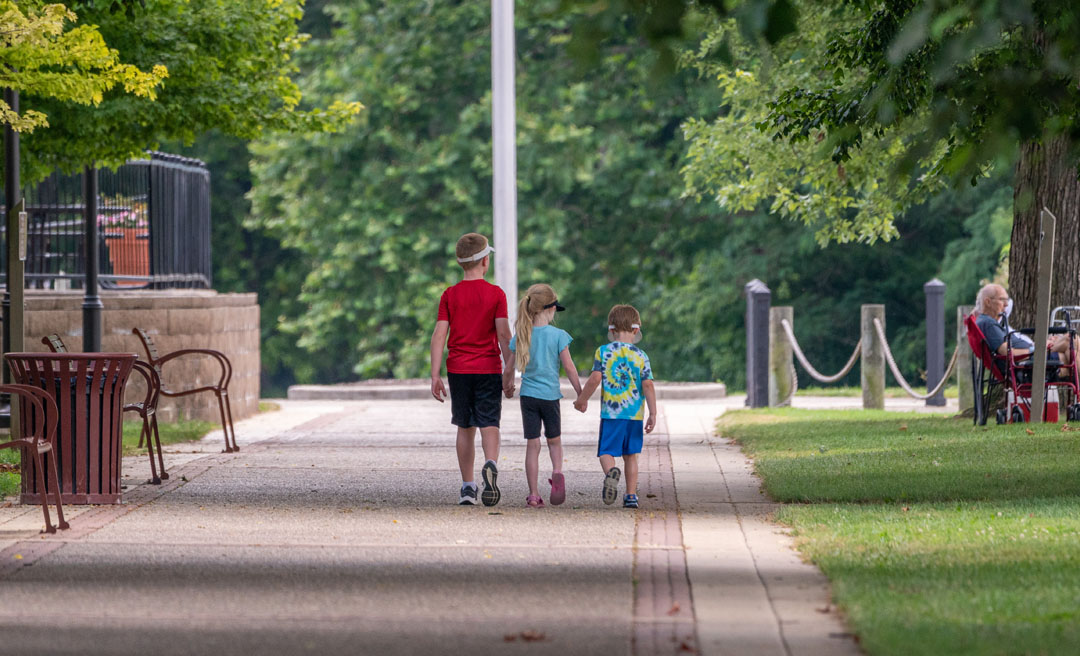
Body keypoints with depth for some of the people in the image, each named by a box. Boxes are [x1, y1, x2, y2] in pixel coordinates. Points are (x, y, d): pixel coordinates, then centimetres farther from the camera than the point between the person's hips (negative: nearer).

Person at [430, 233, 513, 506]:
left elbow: (439, 335, -2)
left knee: (465, 428, 11)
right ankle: (490, 465, -33)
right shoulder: (496, 294, -2)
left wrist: (435, 376, -1)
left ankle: (468, 487, 12)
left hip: (458, 369, 2)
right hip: (488, 369, -2)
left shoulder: (450, 295, 3)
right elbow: (503, 334, -7)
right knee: (489, 424, -4)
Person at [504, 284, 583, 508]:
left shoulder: (521, 336, -2)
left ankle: (533, 495, 2)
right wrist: (580, 394, 1)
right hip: (550, 395, -1)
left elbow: (509, 368, 5)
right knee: (554, 441, 18)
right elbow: (569, 367, -9)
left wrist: (507, 387, 25)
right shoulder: (558, 335, -10)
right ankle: (557, 472, -11)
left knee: (532, 444, 5)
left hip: (528, 395, 1)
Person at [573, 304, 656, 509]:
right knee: (630, 455, 13)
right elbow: (648, 385, -3)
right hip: (635, 414, 2)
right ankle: (631, 495, 12)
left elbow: (595, 378, -8)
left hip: (610, 413, -2)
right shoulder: (641, 356, 2)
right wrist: (653, 414, -1)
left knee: (606, 452, 0)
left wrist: (582, 399, 6)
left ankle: (611, 471, -33)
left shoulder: (603, 352, -1)